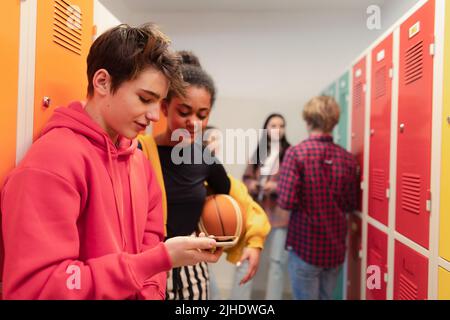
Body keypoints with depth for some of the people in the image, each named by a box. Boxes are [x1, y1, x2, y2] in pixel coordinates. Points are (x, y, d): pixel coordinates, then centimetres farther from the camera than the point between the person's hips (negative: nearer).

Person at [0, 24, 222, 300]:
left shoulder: (139, 160, 0)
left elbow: (149, 239, 5)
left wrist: (150, 292, -11)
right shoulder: (50, 162, -24)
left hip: (136, 292, 7)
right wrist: (160, 259, -28)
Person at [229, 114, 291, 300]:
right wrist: (250, 185, -7)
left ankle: (273, 298, 24)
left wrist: (277, 187, -19)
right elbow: (246, 177, 14)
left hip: (280, 214, -3)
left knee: (278, 261, 8)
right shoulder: (258, 152, 7)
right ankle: (238, 299, 16)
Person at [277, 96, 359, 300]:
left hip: (305, 245, -5)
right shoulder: (348, 158, 1)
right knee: (326, 298, 19)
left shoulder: (297, 153, -14)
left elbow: (287, 201, -18)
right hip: (335, 247, 5)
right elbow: (351, 204, 9)